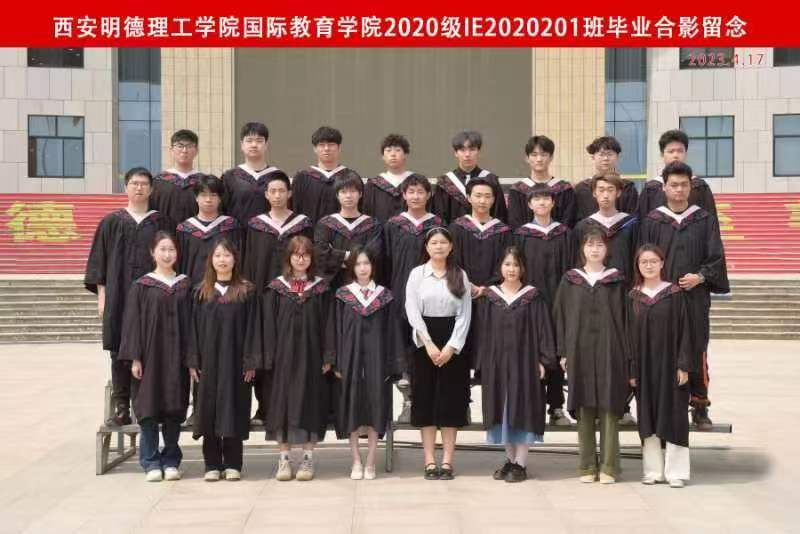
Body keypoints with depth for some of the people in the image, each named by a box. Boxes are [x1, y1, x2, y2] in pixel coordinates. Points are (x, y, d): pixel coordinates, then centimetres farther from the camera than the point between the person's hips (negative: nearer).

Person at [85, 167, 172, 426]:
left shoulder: (162, 223, 7)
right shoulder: (111, 222, 7)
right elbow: (99, 259, 7)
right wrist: (101, 294, 0)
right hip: (118, 296, 0)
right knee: (120, 352, 1)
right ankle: (121, 408, 7)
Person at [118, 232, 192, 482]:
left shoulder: (185, 285, 7)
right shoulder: (142, 286, 1)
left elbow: (190, 321, 7)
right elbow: (132, 322, -1)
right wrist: (135, 358, -8)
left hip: (177, 356, 2)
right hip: (150, 354, -2)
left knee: (174, 407, 5)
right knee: (149, 406, -1)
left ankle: (171, 461, 16)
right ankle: (151, 462, 10)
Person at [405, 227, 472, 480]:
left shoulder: (460, 276, 5)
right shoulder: (417, 274, 3)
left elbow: (465, 314, 0)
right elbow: (412, 311, -4)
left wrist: (450, 347, -11)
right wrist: (428, 344, -14)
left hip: (453, 344, 1)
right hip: (424, 343, -1)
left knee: (451, 400, 1)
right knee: (426, 400, 1)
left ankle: (447, 461, 5)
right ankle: (430, 462, 5)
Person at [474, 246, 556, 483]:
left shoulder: (533, 297, 0)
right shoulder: (489, 297, 5)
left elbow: (543, 329, -2)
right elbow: (481, 331, 6)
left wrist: (543, 360, -10)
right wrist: (482, 363, 1)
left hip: (524, 362, -3)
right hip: (496, 363, 3)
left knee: (522, 410, -1)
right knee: (503, 410, 8)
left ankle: (521, 464, 5)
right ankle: (510, 459, 19)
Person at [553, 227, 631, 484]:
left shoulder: (616, 281, 6)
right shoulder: (570, 281, 8)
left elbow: (623, 318, 4)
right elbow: (560, 316, 8)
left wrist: (626, 355, -3)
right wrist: (563, 352, 1)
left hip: (609, 351, -1)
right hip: (580, 350, 1)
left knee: (609, 407, -2)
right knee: (584, 408, 3)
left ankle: (609, 467, 4)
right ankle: (587, 466, 11)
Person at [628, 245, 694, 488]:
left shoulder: (674, 293, -2)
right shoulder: (633, 297, 5)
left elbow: (683, 330, -4)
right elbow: (630, 334, 5)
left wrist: (684, 366, -10)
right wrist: (631, 370, 0)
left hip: (669, 364, -2)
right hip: (644, 366, 3)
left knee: (673, 415, 0)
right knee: (648, 417, 6)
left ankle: (675, 471, 7)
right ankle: (653, 470, 14)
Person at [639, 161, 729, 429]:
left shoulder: (704, 220, 8)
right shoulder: (652, 221, 6)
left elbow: (716, 256, 5)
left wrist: (700, 276, -11)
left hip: (695, 298, 0)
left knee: (696, 353, 1)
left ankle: (700, 407, 12)